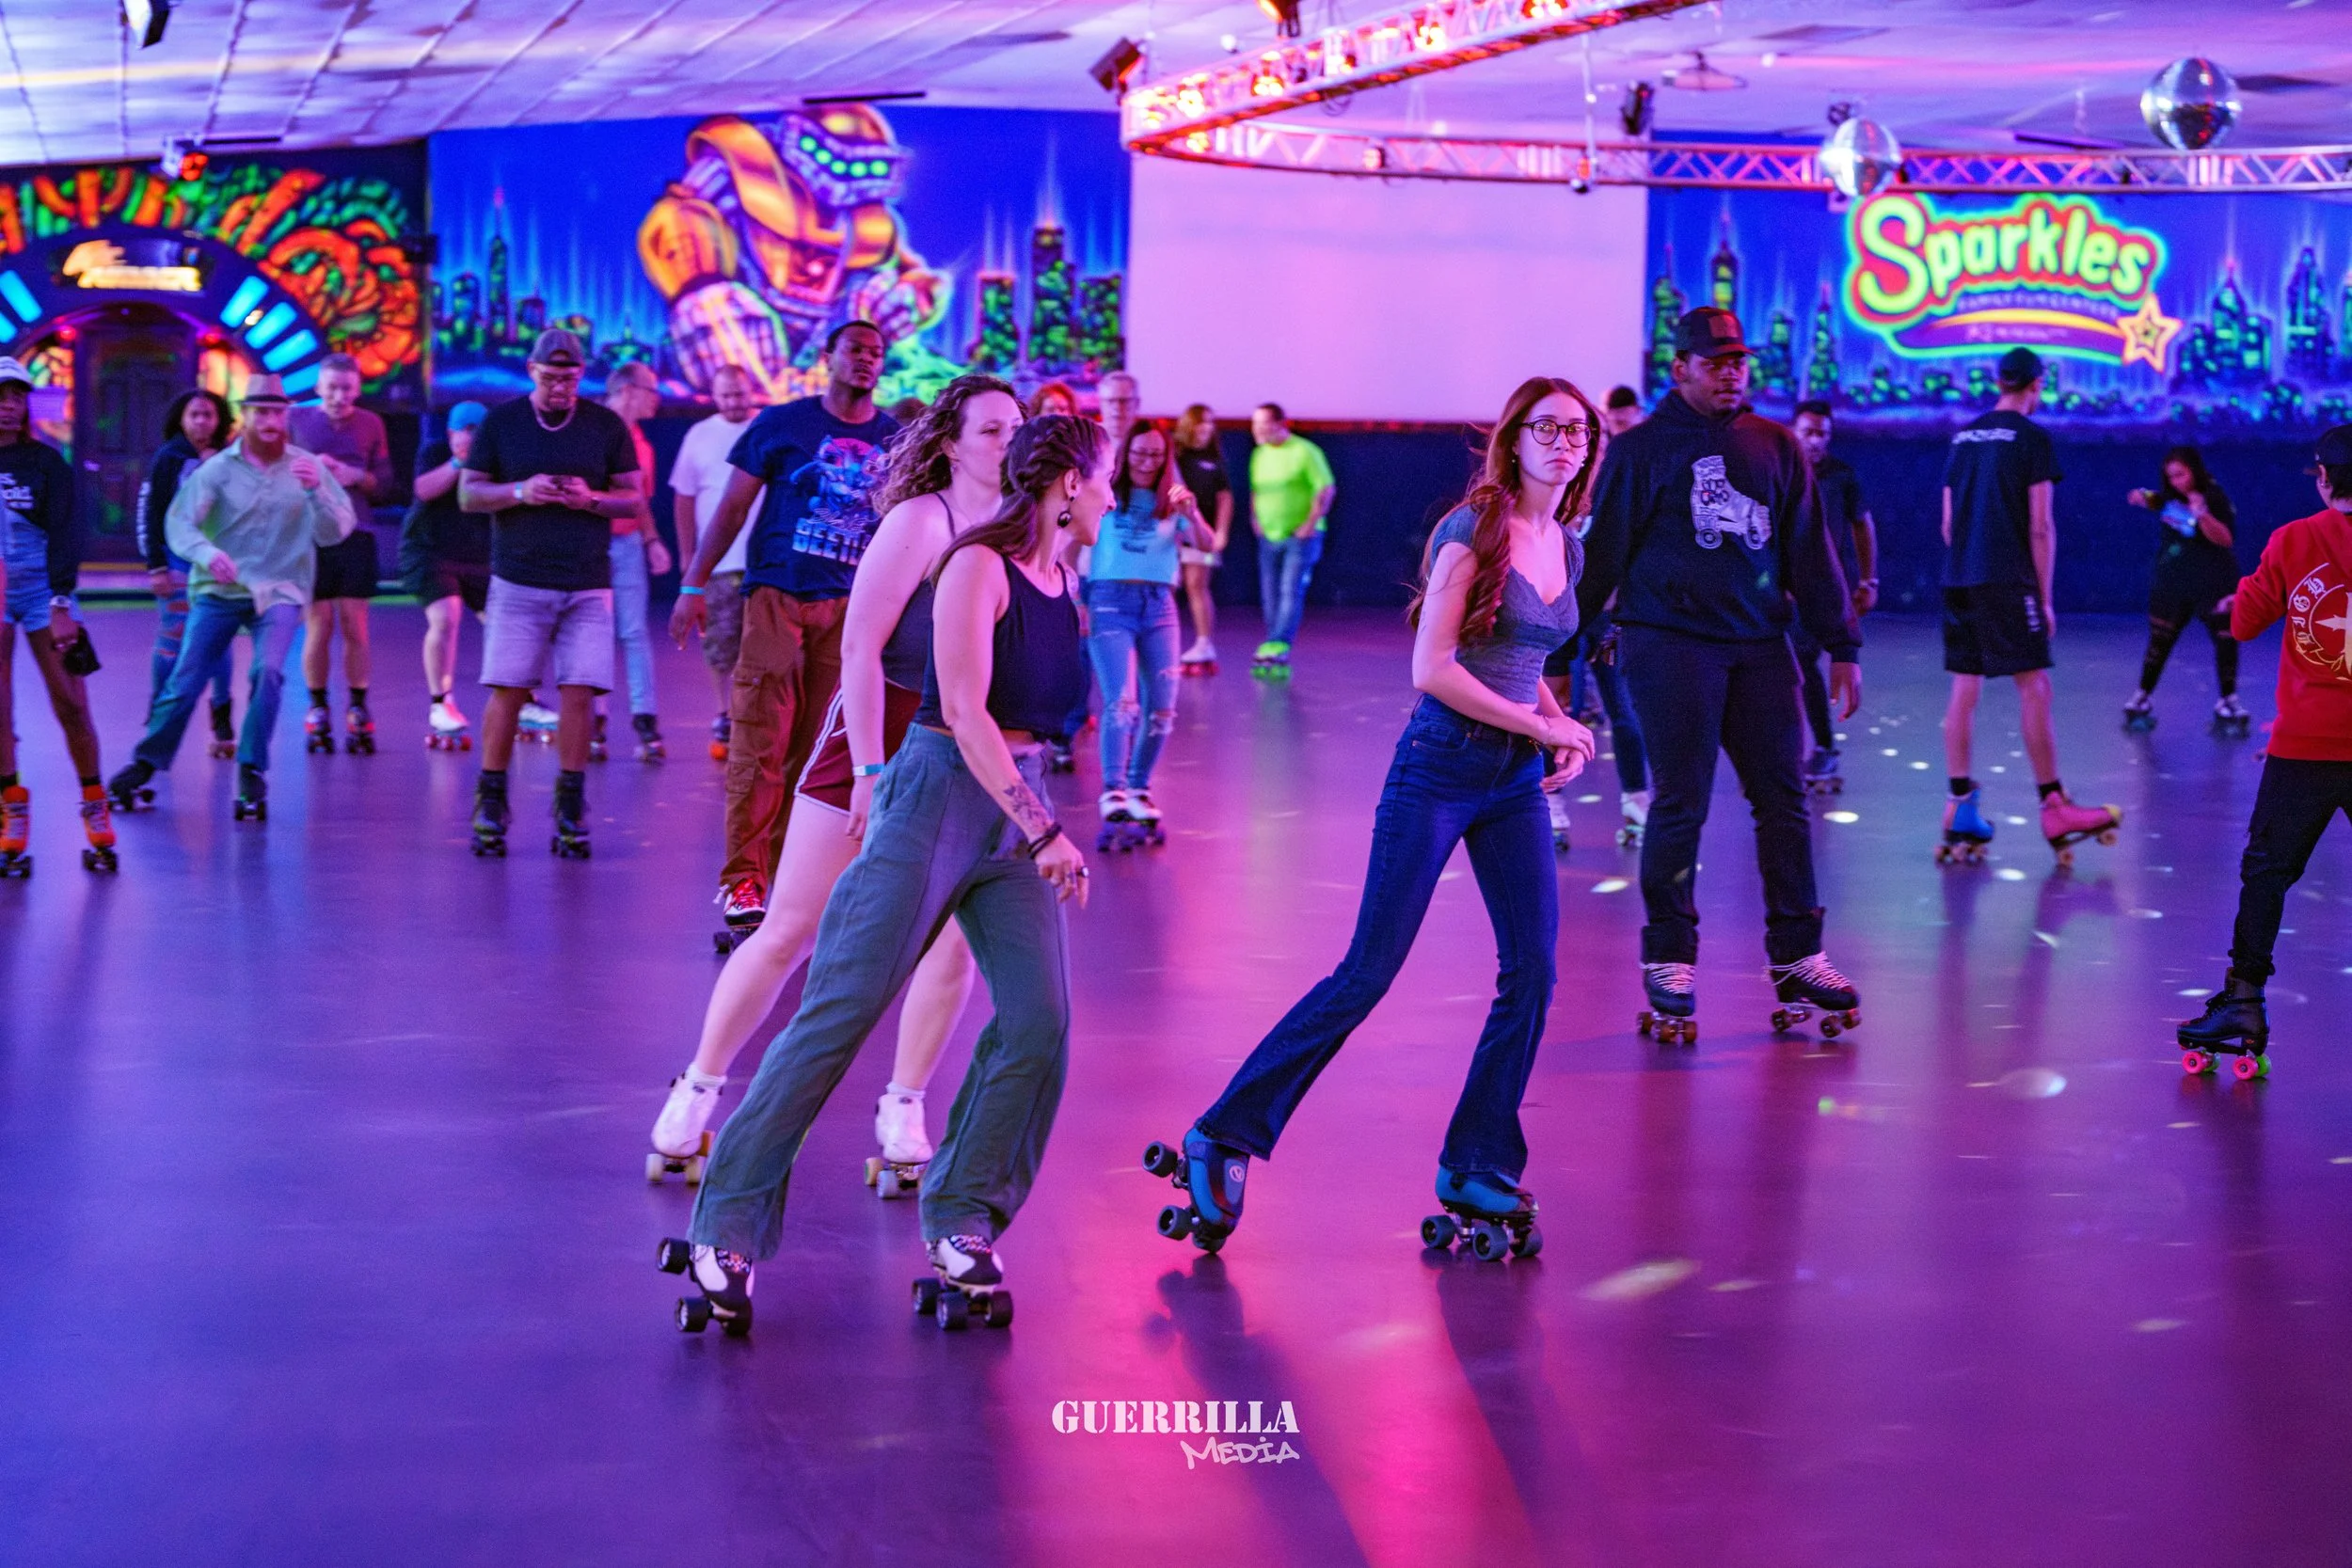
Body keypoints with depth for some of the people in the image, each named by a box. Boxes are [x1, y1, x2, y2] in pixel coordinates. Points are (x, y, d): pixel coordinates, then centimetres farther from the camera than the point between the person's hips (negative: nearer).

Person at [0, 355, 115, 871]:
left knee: (70, 702, -4)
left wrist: (62, 603, -11)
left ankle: (95, 808, 7)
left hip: (42, 591, -1)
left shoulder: (45, 462, 1)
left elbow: (64, 533, -3)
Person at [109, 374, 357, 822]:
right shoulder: (218, 468, -3)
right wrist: (207, 552, -31)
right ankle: (145, 765, 17)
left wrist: (317, 491, -26)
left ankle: (252, 774, -7)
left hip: (279, 591, 0)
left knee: (269, 672, -21)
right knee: (185, 682, -1)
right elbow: (179, 522, -11)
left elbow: (336, 533, -8)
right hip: (218, 589, 0)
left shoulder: (307, 467, -1)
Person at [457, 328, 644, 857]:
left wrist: (591, 499, -13)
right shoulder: (500, 422, 5)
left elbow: (634, 497, 7)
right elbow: (468, 494, 5)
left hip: (587, 585, 0)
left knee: (578, 692, -5)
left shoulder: (607, 426, 6)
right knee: (508, 690, -4)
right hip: (518, 580, 0)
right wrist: (520, 492, -14)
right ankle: (490, 804, 7)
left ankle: (571, 811, 4)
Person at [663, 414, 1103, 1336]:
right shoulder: (977, 566, -11)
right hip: (940, 796, -7)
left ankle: (959, 1228, 5)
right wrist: (1046, 832, -22)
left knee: (1039, 1024, -7)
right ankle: (728, 1231, -2)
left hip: (1020, 807, 7)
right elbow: (965, 713, -19)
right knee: (840, 1011, -7)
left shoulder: (1065, 582, 13)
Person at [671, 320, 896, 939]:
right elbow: (733, 508, 2)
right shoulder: (782, 424, 0)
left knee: (818, 749, 5)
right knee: (760, 743, -8)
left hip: (850, 608, 3)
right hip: (777, 596, -3)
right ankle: (741, 880, -6)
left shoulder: (897, 440, 7)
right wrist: (695, 585, -3)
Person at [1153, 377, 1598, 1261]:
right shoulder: (1473, 531, -11)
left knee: (1533, 973, 0)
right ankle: (1224, 1137, 2)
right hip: (1439, 769, -7)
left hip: (1515, 782, 7)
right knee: (1368, 973, -7)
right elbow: (1433, 670, -16)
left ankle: (1477, 1169, 11)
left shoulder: (1565, 548, 11)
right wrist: (1540, 726, -13)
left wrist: (1561, 730, 6)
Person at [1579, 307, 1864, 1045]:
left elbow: (1810, 552, 15)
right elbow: (1601, 554, 0)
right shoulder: (1641, 449, 1)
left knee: (1784, 800, 4)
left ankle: (1796, 955, 11)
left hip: (1760, 645, 4)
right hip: (1669, 644, -4)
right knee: (1680, 807, -5)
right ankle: (1668, 960, 5)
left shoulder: (1774, 447, 12)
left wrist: (1840, 644, 12)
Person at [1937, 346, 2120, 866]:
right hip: (2008, 580, -6)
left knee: (1964, 689, 6)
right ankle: (2054, 808, -1)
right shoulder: (2032, 438, -4)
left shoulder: (1964, 437, 14)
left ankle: (1961, 810, 5)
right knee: (2033, 687, -2)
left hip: (1958, 580, 6)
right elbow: (2040, 526, -7)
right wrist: (2045, 597, -2)